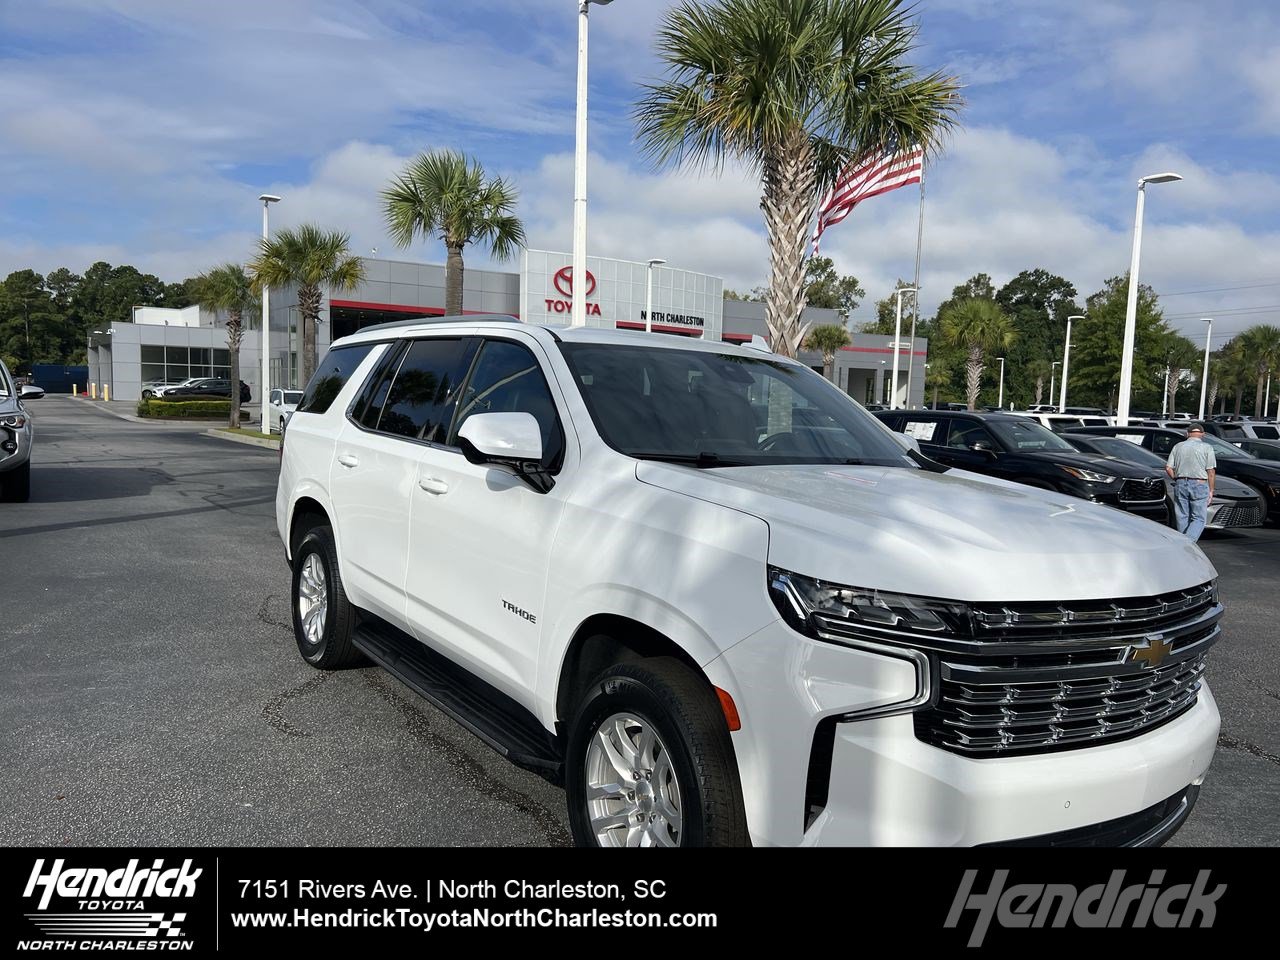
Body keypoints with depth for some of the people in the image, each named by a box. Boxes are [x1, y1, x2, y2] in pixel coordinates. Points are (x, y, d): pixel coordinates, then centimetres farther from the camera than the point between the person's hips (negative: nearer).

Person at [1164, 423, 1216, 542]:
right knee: (1199, 519, 0)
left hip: (1180, 484, 3)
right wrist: (1211, 490, 0)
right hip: (1199, 485, -3)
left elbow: (1168, 468, 4)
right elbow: (1211, 471, -5)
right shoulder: (1206, 448, -1)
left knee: (1182, 518, 11)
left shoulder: (1178, 446, 8)